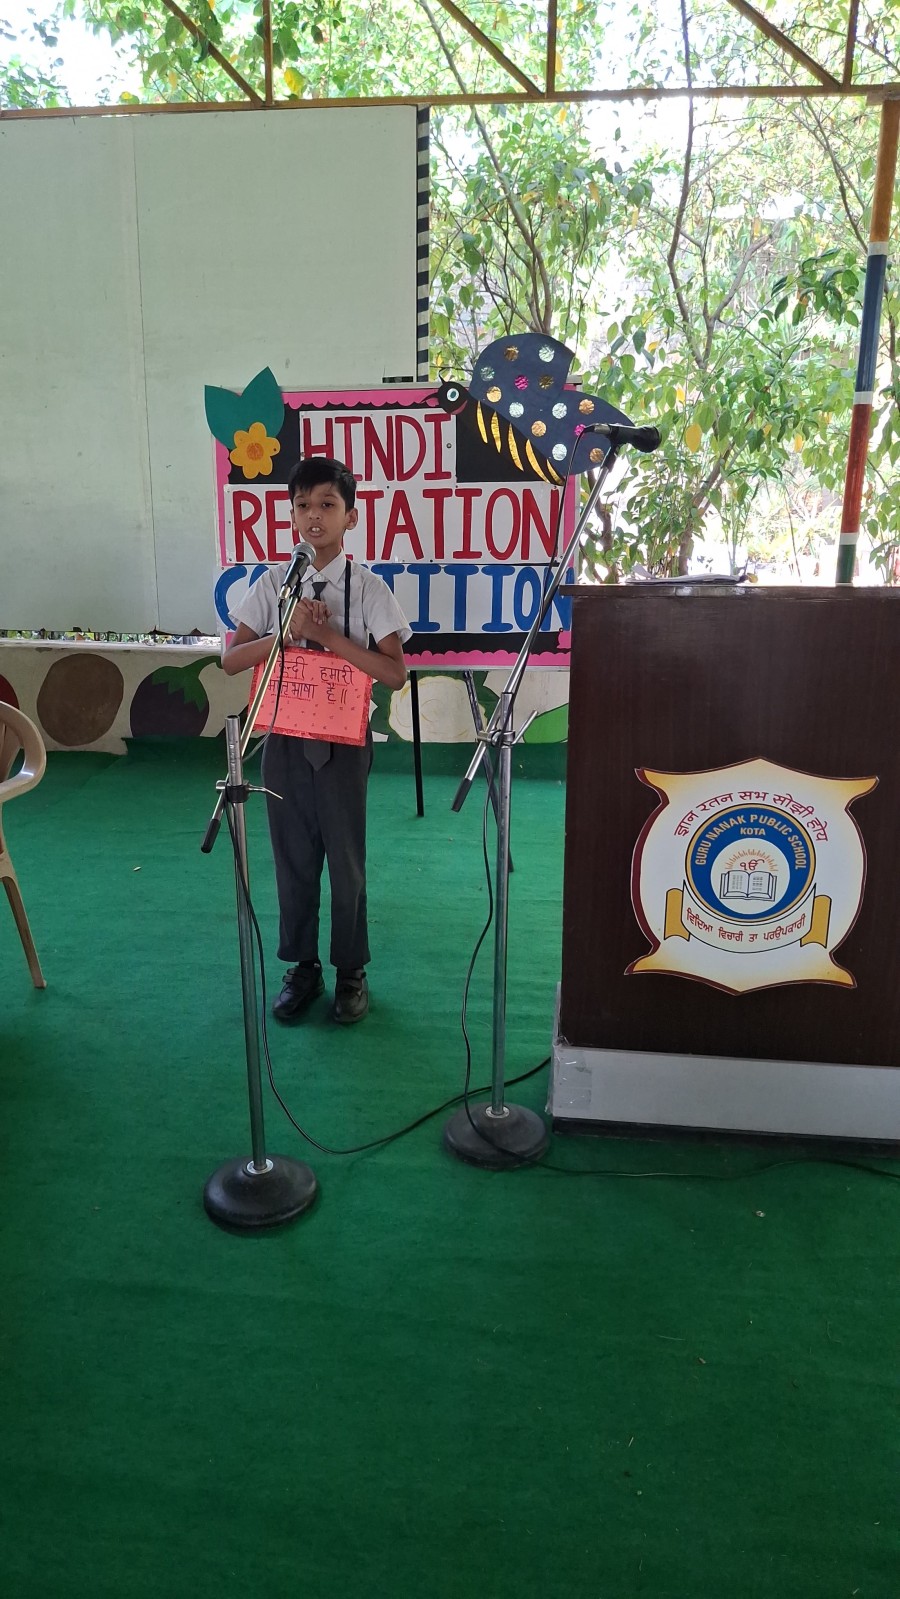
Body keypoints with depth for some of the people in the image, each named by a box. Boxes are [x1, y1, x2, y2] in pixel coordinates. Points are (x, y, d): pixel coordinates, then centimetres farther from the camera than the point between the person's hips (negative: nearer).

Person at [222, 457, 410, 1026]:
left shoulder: (368, 587, -6)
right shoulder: (274, 584, 2)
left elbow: (395, 673, -13)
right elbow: (231, 659, 0)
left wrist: (328, 634, -19)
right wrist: (288, 632, -15)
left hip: (343, 742, -2)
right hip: (284, 739, 3)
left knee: (347, 859, 8)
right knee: (292, 857, 13)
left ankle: (351, 972, 26)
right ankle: (302, 967, 30)